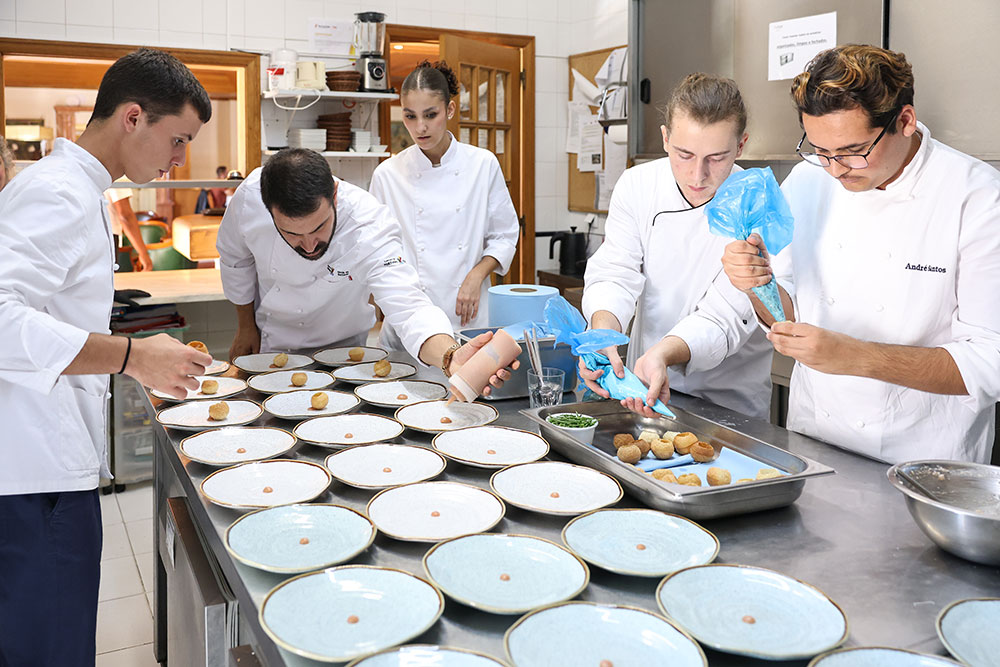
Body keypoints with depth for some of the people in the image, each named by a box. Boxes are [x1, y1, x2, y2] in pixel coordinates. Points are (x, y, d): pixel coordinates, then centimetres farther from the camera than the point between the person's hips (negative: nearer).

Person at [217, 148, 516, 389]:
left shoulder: (370, 227, -37)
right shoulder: (249, 196, -29)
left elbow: (406, 307, -48)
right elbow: (236, 260, -7)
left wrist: (451, 357, -68)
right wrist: (246, 327, 4)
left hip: (340, 346, -2)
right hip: (270, 344, 2)